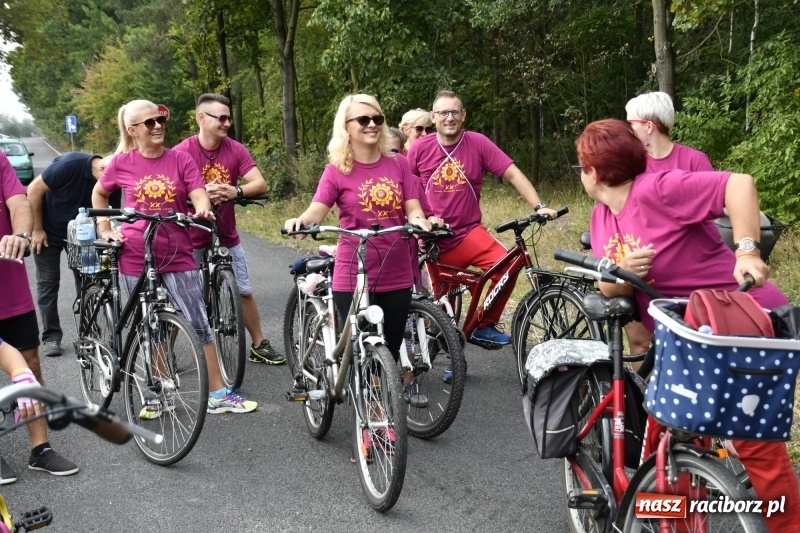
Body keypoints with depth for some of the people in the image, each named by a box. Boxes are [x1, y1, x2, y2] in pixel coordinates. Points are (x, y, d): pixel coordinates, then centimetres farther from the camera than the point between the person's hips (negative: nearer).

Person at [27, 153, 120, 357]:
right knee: (48, 282, -1)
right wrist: (37, 230, -17)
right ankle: (50, 336, 6)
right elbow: (34, 190, -21)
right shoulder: (70, 164, -31)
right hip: (49, 231, -4)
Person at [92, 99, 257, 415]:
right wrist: (105, 229, 8)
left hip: (177, 255, 0)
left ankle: (218, 395, 7)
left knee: (199, 324, -1)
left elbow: (199, 195, -9)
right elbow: (99, 194, 17)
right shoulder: (122, 162, 1)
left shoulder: (180, 159, 0)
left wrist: (202, 210, -30)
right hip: (136, 256, 0)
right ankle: (157, 396, 23)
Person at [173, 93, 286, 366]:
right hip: (191, 239, -3)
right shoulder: (182, 152, -14)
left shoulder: (236, 149, -6)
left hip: (227, 238, 3)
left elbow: (260, 183, -11)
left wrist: (236, 191, -30)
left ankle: (259, 346, 24)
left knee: (244, 291, 10)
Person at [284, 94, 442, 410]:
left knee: (391, 345, 14)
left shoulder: (398, 164, 5)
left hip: (396, 274, 3)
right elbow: (318, 209, -14)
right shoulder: (337, 169, -3)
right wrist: (300, 220, -36)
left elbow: (413, 210, 2)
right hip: (353, 276, -3)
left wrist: (423, 221, -20)